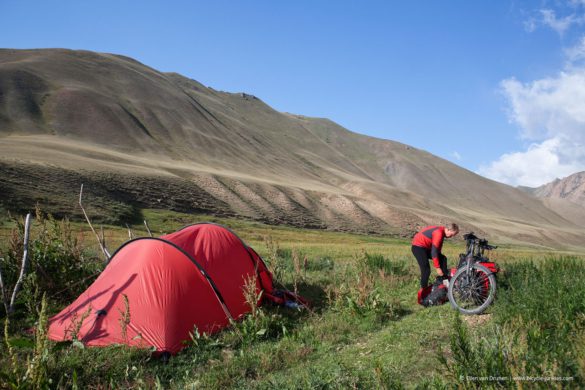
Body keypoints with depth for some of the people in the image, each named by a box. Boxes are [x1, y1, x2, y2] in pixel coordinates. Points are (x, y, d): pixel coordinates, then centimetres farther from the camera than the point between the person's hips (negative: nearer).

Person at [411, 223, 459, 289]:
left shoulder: (441, 231, 5)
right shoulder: (439, 233, -26)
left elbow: (438, 249, 17)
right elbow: (434, 251, -26)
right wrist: (437, 268, -21)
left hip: (426, 247, 10)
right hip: (418, 247, -10)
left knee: (443, 259, 7)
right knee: (426, 270, -16)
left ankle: (445, 279, 13)